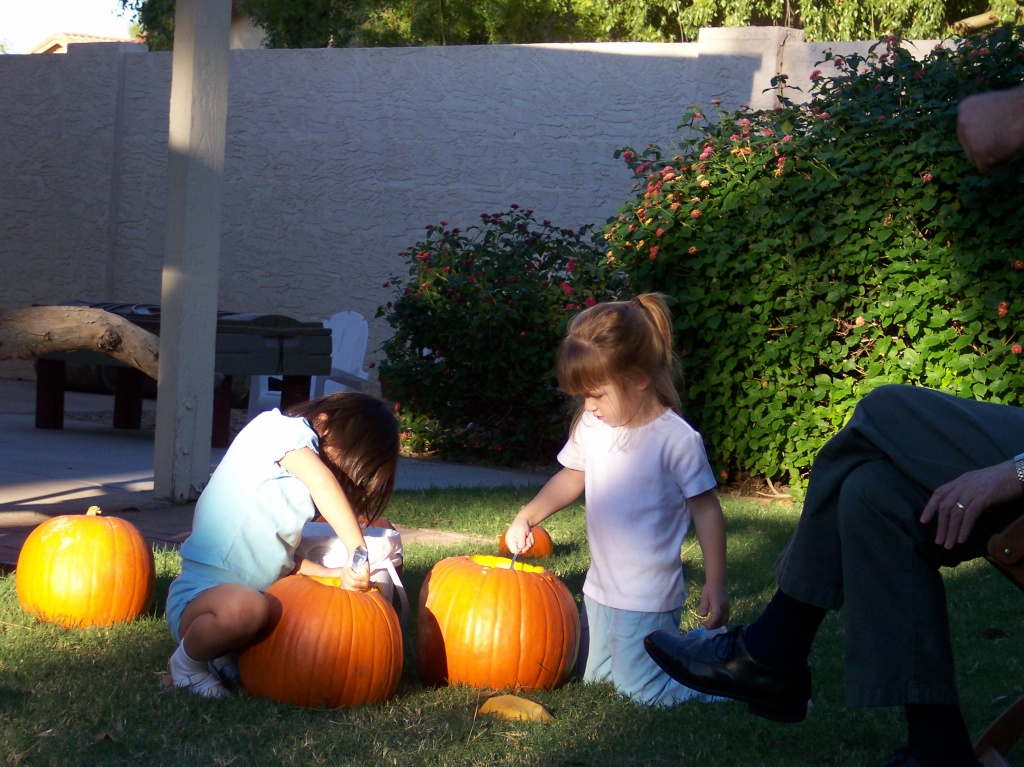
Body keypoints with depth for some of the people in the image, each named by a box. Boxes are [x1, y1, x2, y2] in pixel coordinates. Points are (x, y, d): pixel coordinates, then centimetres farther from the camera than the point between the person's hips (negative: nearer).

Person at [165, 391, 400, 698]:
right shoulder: (278, 427, -7)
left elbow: (277, 554, 13)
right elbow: (323, 483, -26)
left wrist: (331, 574, -2)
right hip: (197, 598, -10)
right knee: (245, 607, -41)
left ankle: (222, 661, 6)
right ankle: (189, 662, -9)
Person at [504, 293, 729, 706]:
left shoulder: (676, 438, -19)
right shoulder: (592, 426, -1)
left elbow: (707, 510, -14)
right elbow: (573, 477, 17)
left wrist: (715, 584, -16)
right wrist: (525, 517, 5)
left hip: (648, 599, -8)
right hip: (600, 590, 8)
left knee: (642, 691, -5)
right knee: (593, 677, 20)